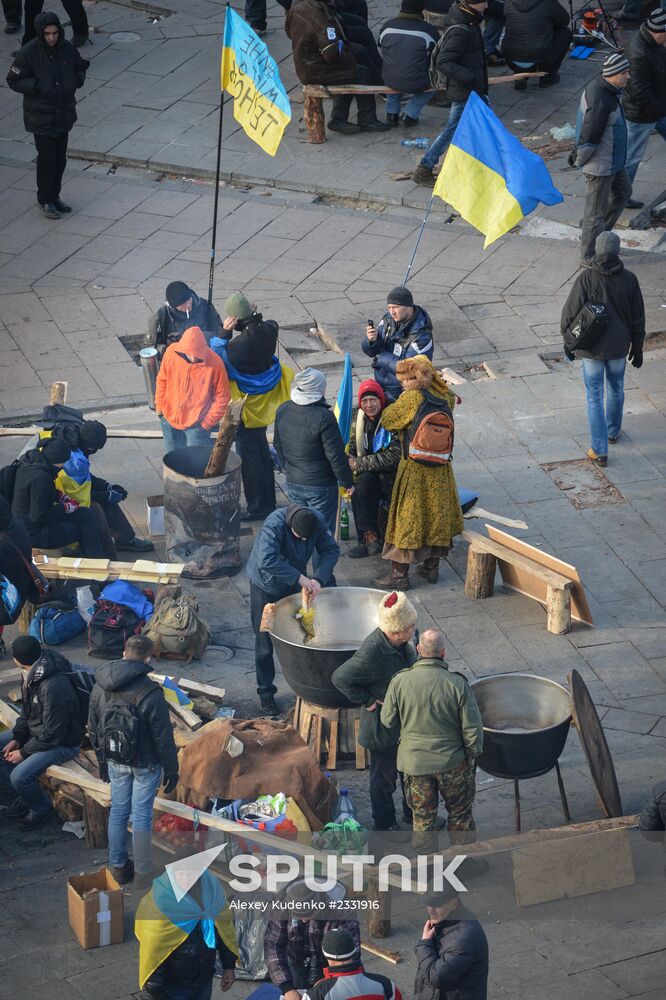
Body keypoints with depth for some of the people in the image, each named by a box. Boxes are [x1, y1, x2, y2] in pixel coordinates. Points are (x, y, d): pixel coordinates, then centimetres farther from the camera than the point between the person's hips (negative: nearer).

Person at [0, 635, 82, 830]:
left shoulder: (54, 687, -35)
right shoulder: (31, 674, -6)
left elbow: (52, 735, -28)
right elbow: (27, 710, 9)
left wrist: (24, 752, -17)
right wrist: (16, 738, -3)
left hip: (63, 742, -9)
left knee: (20, 776, -26)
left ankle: (41, 808, 5)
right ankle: (24, 794, 17)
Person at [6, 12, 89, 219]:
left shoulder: (67, 48, -3)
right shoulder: (29, 52, -16)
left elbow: (80, 67, 16)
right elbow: (13, 80, -10)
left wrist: (77, 80, -5)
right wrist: (38, 86, -22)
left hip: (64, 113, 5)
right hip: (41, 116, -5)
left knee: (60, 157, 12)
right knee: (47, 158, -1)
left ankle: (54, 196, 28)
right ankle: (45, 200, 14)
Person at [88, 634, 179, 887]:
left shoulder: (100, 687, -6)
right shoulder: (150, 693, -25)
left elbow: (93, 728, 6)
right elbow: (163, 737, -18)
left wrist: (102, 759, 20)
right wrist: (171, 770, -5)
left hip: (115, 762, 5)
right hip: (145, 763, -5)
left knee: (118, 811, 18)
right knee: (141, 816, 5)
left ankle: (118, 866, 29)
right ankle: (144, 873, 15)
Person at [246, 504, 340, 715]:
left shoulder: (318, 521, -20)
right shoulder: (275, 524, -36)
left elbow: (331, 550, -12)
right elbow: (266, 561, -47)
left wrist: (318, 579, -28)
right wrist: (300, 578, -46)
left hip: (294, 586, 5)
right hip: (266, 585, -5)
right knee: (265, 642, 3)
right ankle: (265, 692, 17)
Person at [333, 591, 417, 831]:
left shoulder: (402, 642, -11)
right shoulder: (371, 654, -34)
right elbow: (340, 678, -26)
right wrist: (368, 700, -21)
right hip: (384, 727, -7)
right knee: (385, 776, 14)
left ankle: (413, 813, 46)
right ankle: (384, 824, 34)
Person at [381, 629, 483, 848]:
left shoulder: (400, 681, -16)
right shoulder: (457, 684, -19)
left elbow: (388, 721, -4)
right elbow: (472, 728, -13)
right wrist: (473, 755, 4)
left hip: (414, 762, 1)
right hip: (453, 763, -1)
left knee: (423, 817, 18)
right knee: (460, 814, 19)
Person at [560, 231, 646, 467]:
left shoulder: (586, 278, -18)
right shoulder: (629, 279, -10)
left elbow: (570, 312, -14)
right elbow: (638, 318, -1)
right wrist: (637, 348, 11)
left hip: (592, 349, -3)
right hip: (619, 347, 3)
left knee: (594, 397, 5)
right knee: (616, 389, 26)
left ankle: (599, 450, 5)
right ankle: (613, 431, 47)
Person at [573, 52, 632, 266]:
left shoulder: (599, 86, 1)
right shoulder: (601, 101, -33)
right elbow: (590, 137, -27)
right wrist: (579, 160, -10)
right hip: (600, 166, -10)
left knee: (622, 193, 28)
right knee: (596, 211, 4)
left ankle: (599, 235, 40)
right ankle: (588, 257, 18)